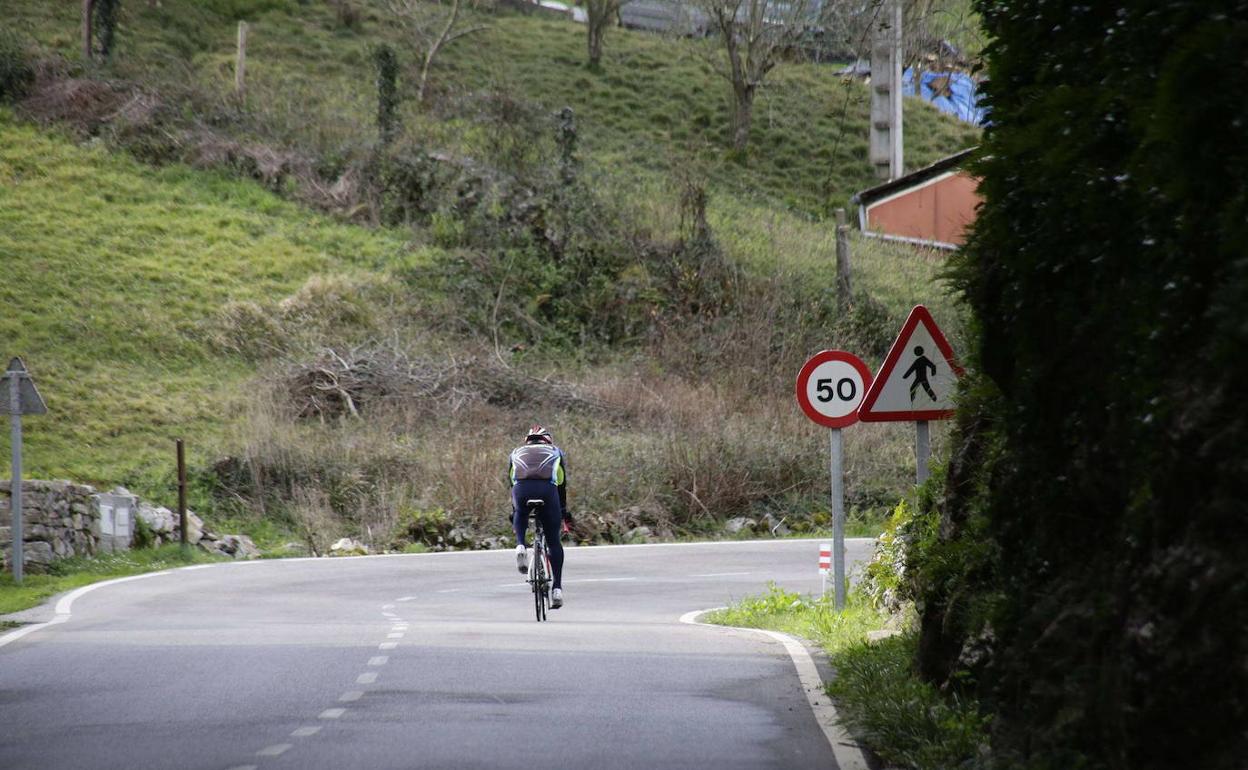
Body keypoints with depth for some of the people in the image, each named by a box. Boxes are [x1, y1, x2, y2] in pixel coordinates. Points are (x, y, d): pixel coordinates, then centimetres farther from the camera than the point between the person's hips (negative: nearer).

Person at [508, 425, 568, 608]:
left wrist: (513, 513, 46)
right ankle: (557, 588, 5)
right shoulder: (556, 452, 33)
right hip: (547, 488, -1)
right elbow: (562, 485, 33)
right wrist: (563, 512, 41)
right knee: (553, 541, 13)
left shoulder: (517, 453, 35)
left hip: (522, 489, 1)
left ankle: (520, 546, 8)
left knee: (520, 515, 36)